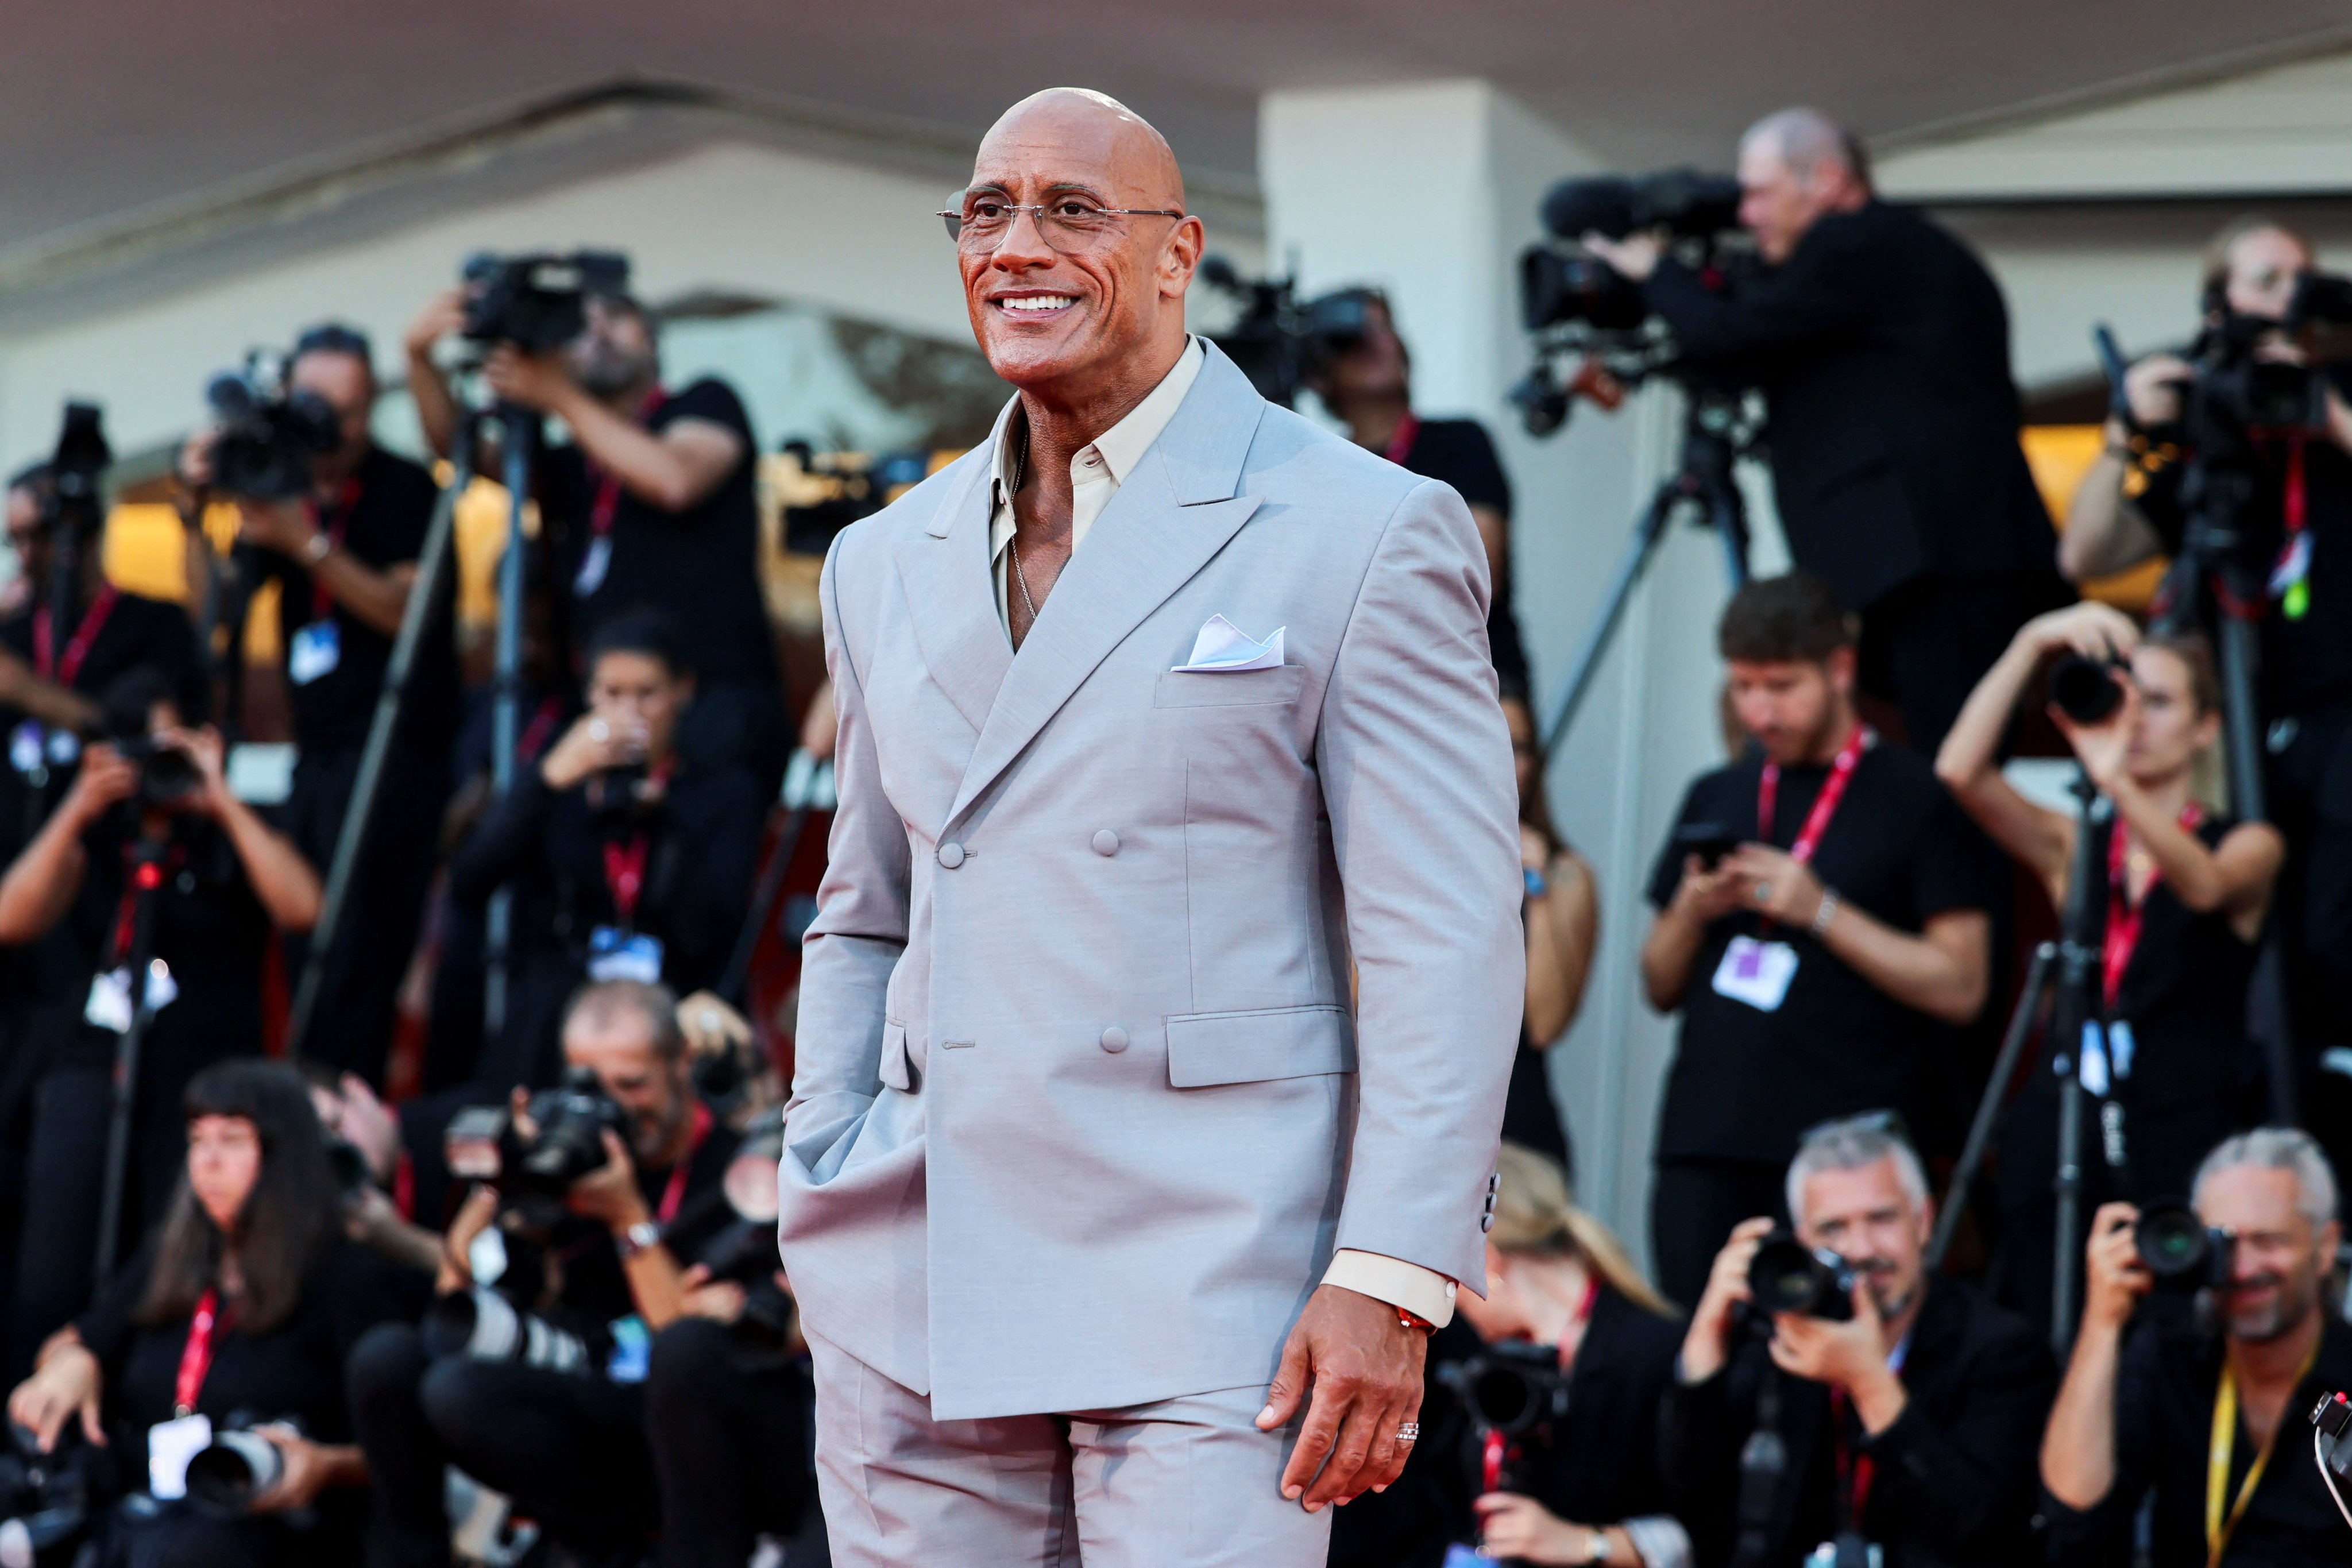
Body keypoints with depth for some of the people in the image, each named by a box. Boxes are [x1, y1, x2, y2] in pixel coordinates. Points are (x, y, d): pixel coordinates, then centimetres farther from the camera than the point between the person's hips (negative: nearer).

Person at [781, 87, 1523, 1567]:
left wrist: (1390, 1281, -14)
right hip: (916, 1302, 5)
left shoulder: (1363, 534, -2)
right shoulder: (888, 564, 16)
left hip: (1207, 1282, -5)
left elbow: (1448, 942, -6)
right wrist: (823, 1208, 13)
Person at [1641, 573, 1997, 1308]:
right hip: (1705, 1144, 5)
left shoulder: (1917, 801, 1)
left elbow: (1958, 987, -5)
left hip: (1839, 1152, -4)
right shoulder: (1715, 799, 17)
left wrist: (1821, 911, -13)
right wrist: (1691, 911, -1)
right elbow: (1661, 988, 20)